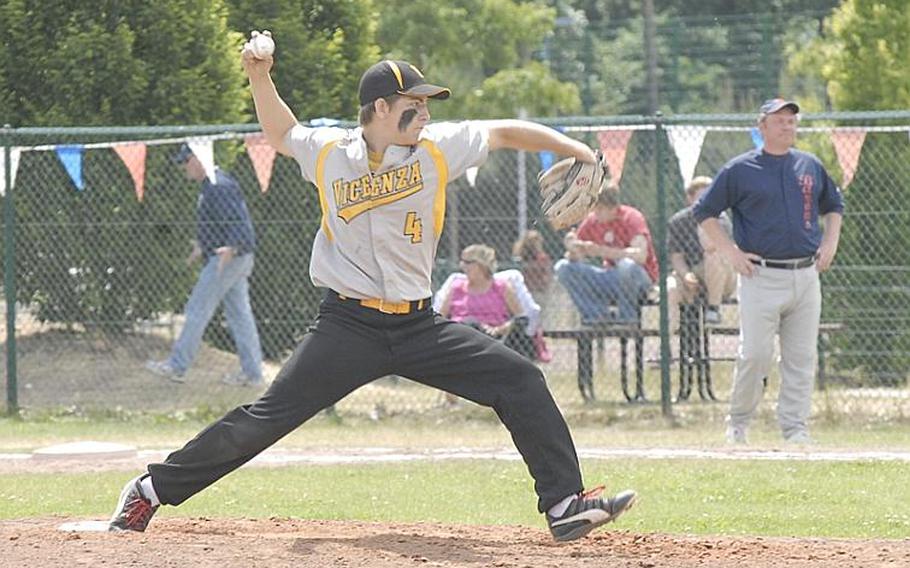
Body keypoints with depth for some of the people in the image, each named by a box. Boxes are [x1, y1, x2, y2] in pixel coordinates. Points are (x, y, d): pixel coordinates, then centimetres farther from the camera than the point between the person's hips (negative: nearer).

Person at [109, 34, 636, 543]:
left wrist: (576, 150, -1)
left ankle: (566, 505, -6)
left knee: (520, 379, -9)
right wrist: (260, 78, 6)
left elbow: (506, 132, 7)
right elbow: (282, 134, 20)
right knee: (270, 416, -12)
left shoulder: (438, 148, 0)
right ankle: (152, 490, -2)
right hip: (349, 325, -3)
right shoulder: (328, 153, -1)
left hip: (419, 325, 3)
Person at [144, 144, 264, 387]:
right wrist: (202, 246, 38)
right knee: (239, 314, 10)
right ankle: (252, 373, 11)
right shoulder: (212, 185, 15)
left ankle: (177, 366, 2)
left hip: (228, 259, -11)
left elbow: (237, 221, -27)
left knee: (197, 311, -4)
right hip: (234, 258, 11)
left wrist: (231, 248, -43)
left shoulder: (218, 187, -18)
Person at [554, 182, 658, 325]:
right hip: (611, 278, 5)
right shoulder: (592, 221, -3)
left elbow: (640, 255, -34)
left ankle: (627, 317, -18)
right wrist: (572, 249, -24)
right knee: (563, 268, -12)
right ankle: (598, 317, -14)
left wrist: (601, 251, -38)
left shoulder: (631, 218, -17)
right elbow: (575, 258, 2)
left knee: (627, 264, -40)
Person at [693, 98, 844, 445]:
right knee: (755, 353, -9)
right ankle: (738, 423, 7)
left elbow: (834, 205, 28)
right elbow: (704, 212, 4)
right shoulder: (741, 170, 1)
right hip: (761, 277, -4)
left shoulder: (810, 166, 13)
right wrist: (731, 252, -5)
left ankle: (795, 427, 8)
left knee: (802, 357, 2)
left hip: (806, 275, 4)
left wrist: (830, 243, 12)